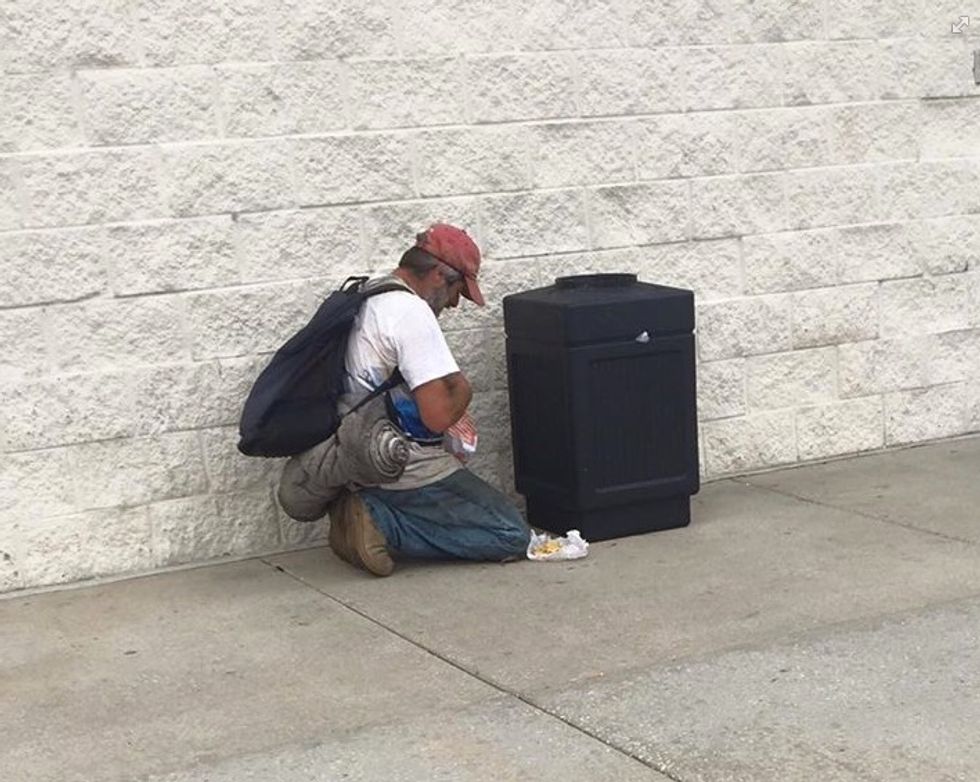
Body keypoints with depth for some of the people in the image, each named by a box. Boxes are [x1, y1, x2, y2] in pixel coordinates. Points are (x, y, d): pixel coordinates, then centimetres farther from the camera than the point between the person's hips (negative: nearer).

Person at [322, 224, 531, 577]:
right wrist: (462, 389, -3)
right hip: (405, 469, -10)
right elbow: (439, 415, -24)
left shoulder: (363, 299, 11)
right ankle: (381, 525, -11)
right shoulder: (411, 313, -19)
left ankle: (371, 513, 5)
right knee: (513, 535, -4)